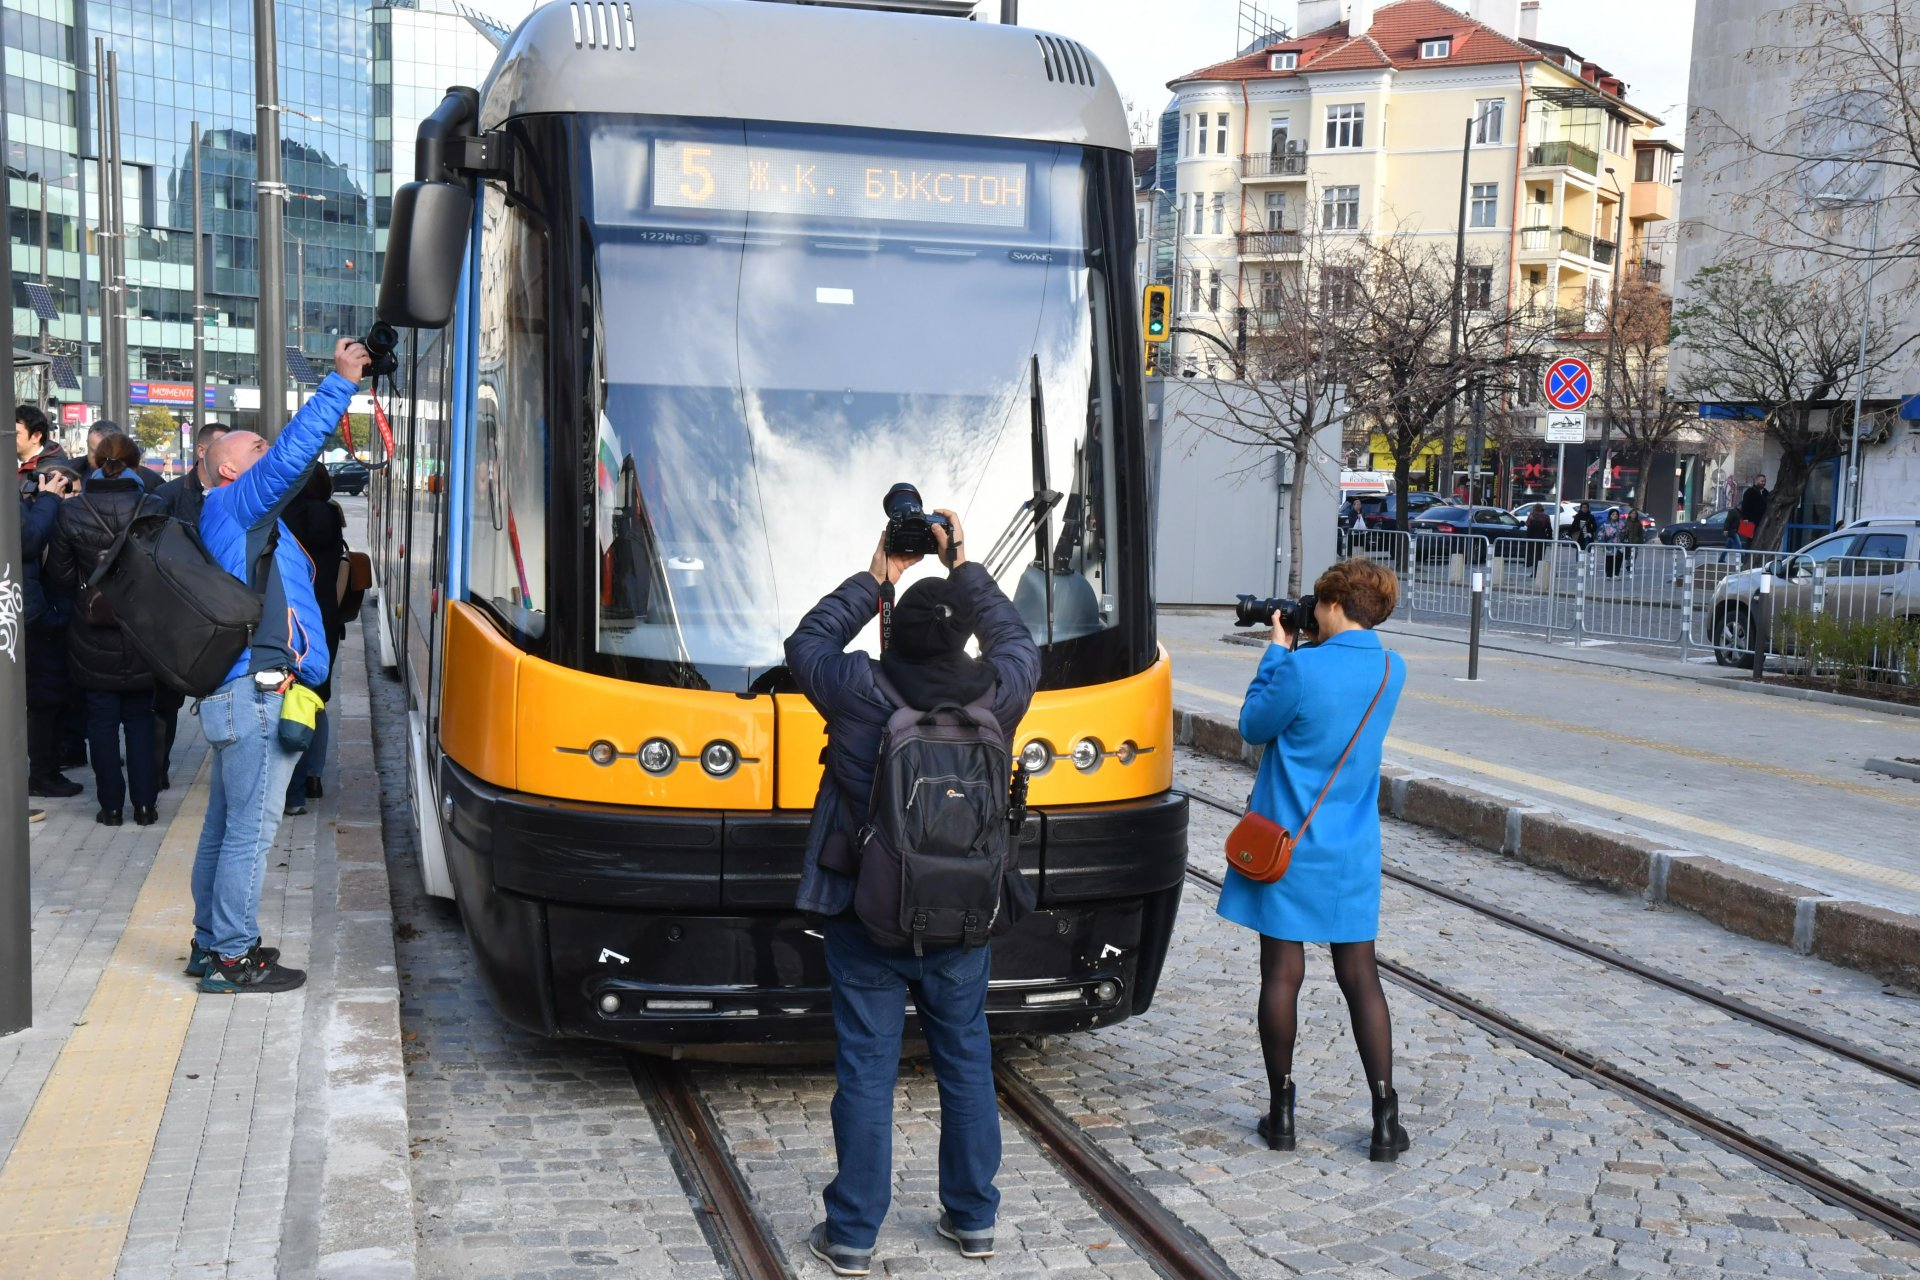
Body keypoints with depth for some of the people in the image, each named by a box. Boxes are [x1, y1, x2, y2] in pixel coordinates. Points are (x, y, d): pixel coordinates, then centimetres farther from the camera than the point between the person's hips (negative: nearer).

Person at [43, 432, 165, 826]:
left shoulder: (70, 512, -8)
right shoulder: (154, 508, -12)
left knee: (102, 720, 11)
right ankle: (145, 804, 12)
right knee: (140, 719, 12)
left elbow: (59, 572, -1)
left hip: (93, 641, 0)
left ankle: (111, 804, 14)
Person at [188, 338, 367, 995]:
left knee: (225, 824, 15)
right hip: (256, 694, -11)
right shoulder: (231, 506, -8)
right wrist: (341, 383, -17)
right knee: (251, 828, -6)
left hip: (238, 694, 11)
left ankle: (212, 941, 24)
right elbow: (293, 454, -17)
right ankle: (232, 957, -1)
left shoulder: (249, 521, 24)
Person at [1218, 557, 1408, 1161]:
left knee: (1282, 973, 6)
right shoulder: (1392, 671, 0)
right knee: (1360, 976, 11)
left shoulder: (1300, 669, -18)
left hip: (1287, 844, -4)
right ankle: (1385, 1117, 10)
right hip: (1352, 851, 4)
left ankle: (1281, 1112, 14)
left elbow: (1254, 726, -4)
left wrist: (1277, 650, 2)